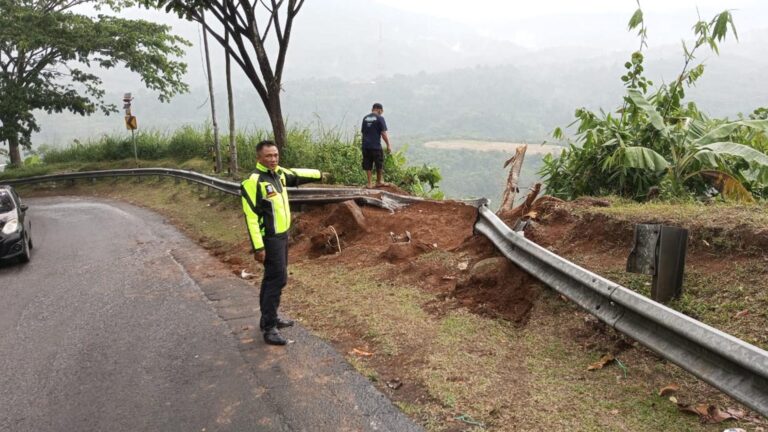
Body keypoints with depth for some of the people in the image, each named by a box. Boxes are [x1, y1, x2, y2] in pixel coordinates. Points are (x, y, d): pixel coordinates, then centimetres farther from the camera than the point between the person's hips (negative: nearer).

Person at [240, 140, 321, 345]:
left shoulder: (279, 173, 5)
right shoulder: (253, 181, -20)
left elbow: (298, 174, 28)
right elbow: (251, 216, -21)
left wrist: (318, 174, 41)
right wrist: (258, 247, -24)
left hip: (282, 235, 9)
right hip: (270, 238, -9)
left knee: (273, 277, 17)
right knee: (277, 279, -10)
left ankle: (269, 317, 30)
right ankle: (269, 327, -3)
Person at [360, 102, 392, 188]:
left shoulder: (365, 118, 10)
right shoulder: (380, 118, -5)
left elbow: (362, 132, 16)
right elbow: (383, 133, -9)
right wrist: (388, 145, -4)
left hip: (365, 146, 5)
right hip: (376, 146, -5)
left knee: (367, 165, 8)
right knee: (379, 165, 11)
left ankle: (369, 183, 9)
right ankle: (379, 181, 22)